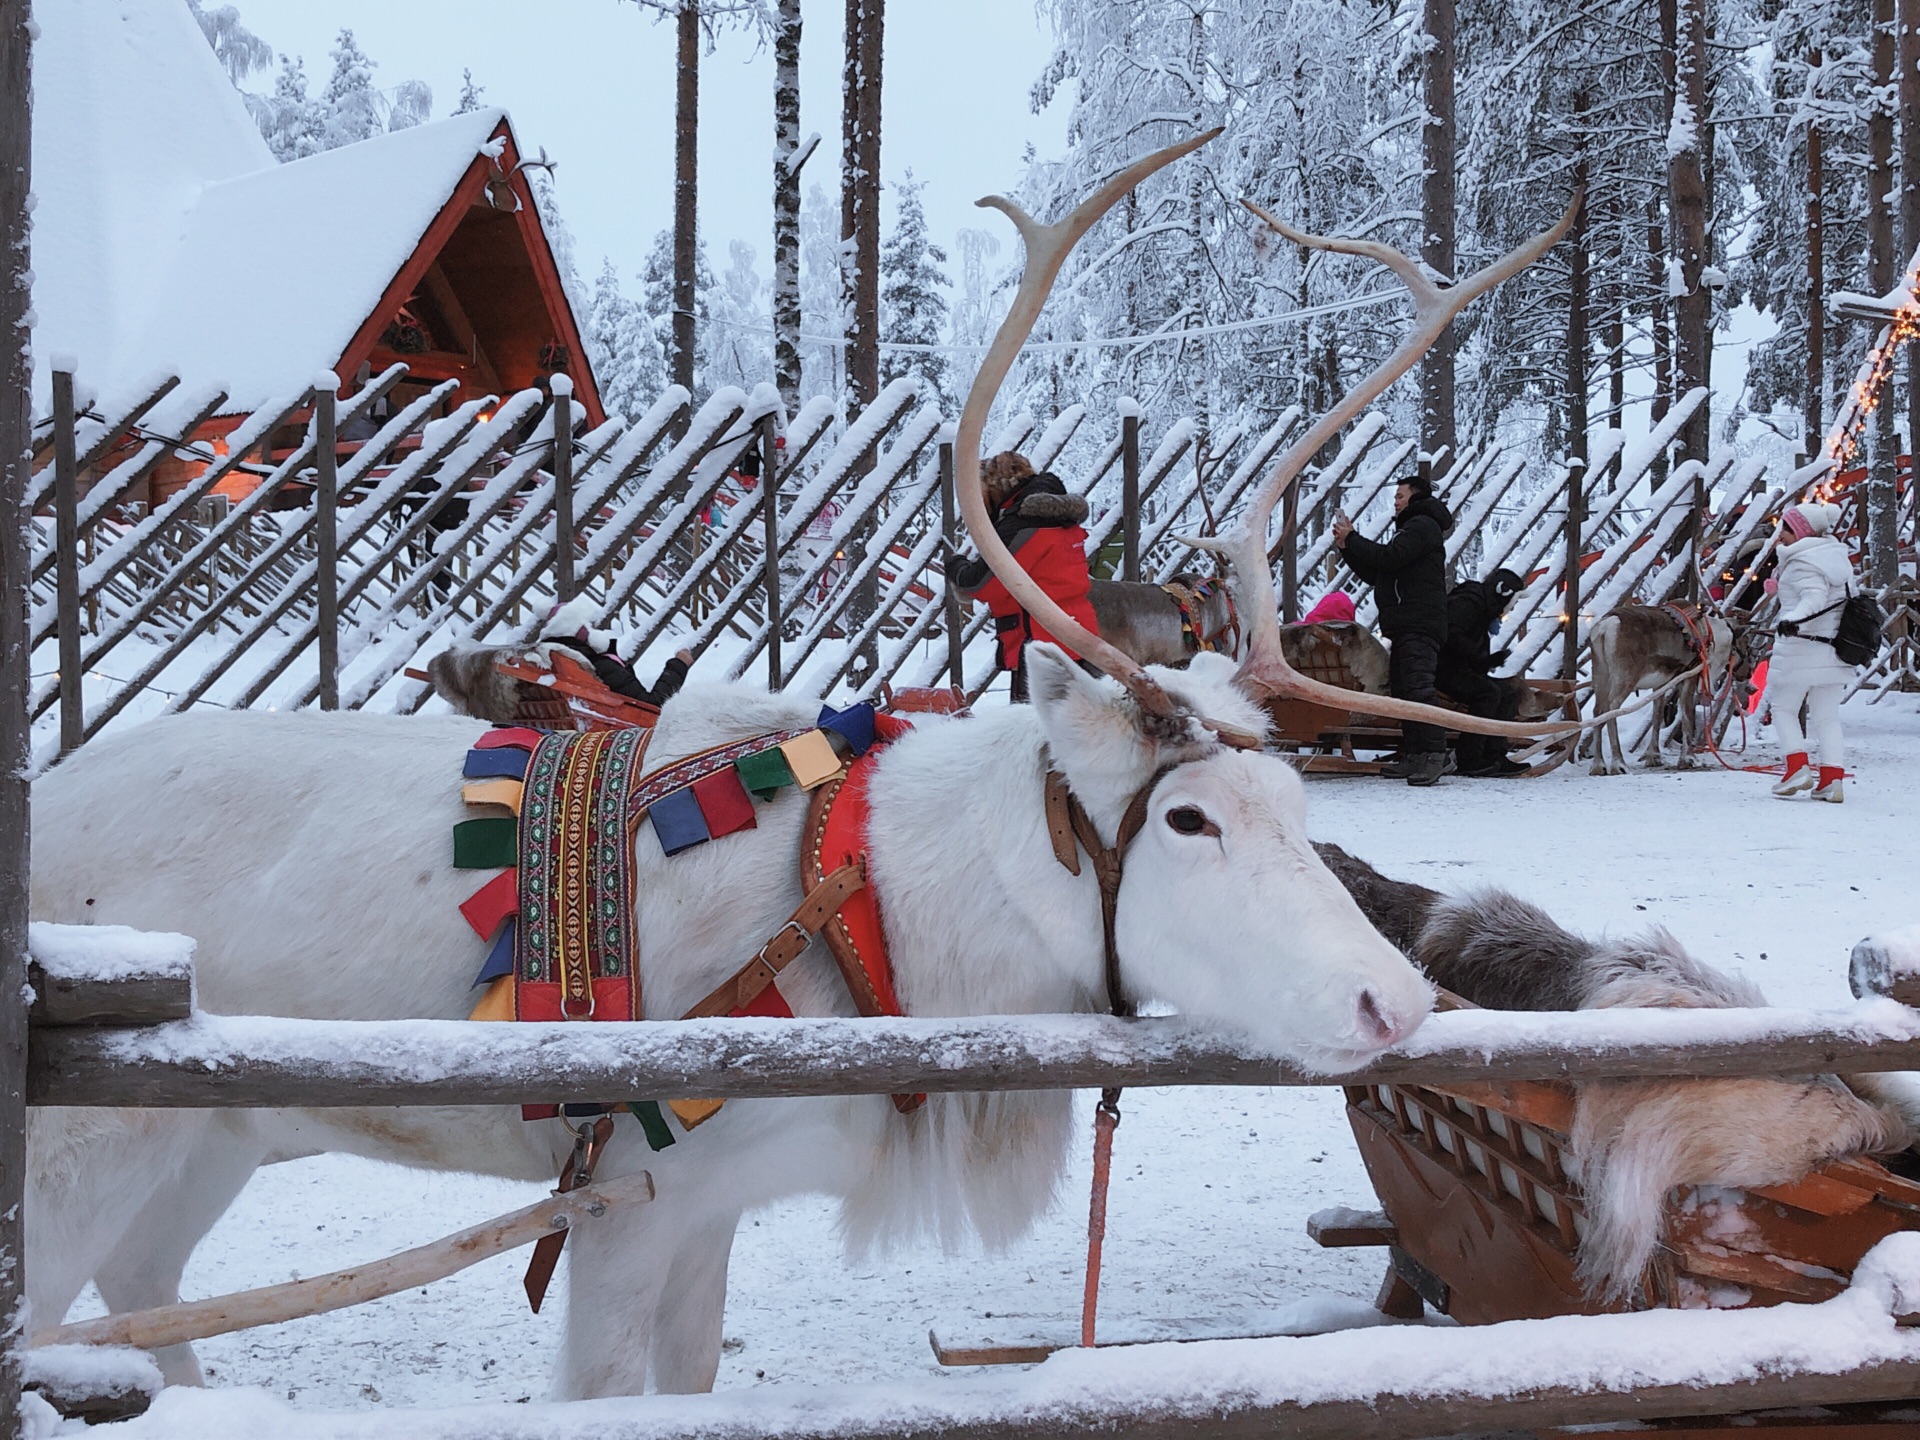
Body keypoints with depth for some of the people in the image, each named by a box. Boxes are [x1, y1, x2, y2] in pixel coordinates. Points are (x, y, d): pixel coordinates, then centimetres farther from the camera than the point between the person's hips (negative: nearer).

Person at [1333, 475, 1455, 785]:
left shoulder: (1423, 526, -3)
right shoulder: (1410, 528, 30)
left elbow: (1388, 557, -16)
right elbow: (1374, 574, 26)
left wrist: (1351, 539, -6)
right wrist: (1348, 547, 14)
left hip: (1420, 626, -11)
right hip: (1404, 626, 11)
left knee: (1418, 685, -20)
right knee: (1402, 688, 9)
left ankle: (1436, 753, -27)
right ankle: (1414, 756, 10)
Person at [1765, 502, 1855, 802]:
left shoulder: (1803, 563, -14)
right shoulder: (1839, 556, 13)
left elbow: (1814, 597, -30)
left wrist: (1794, 619, -47)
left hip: (1801, 645, -8)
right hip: (1834, 649, 8)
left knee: (1783, 707, 7)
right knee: (1826, 716, 9)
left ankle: (1798, 767, -5)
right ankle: (1832, 778, 0)